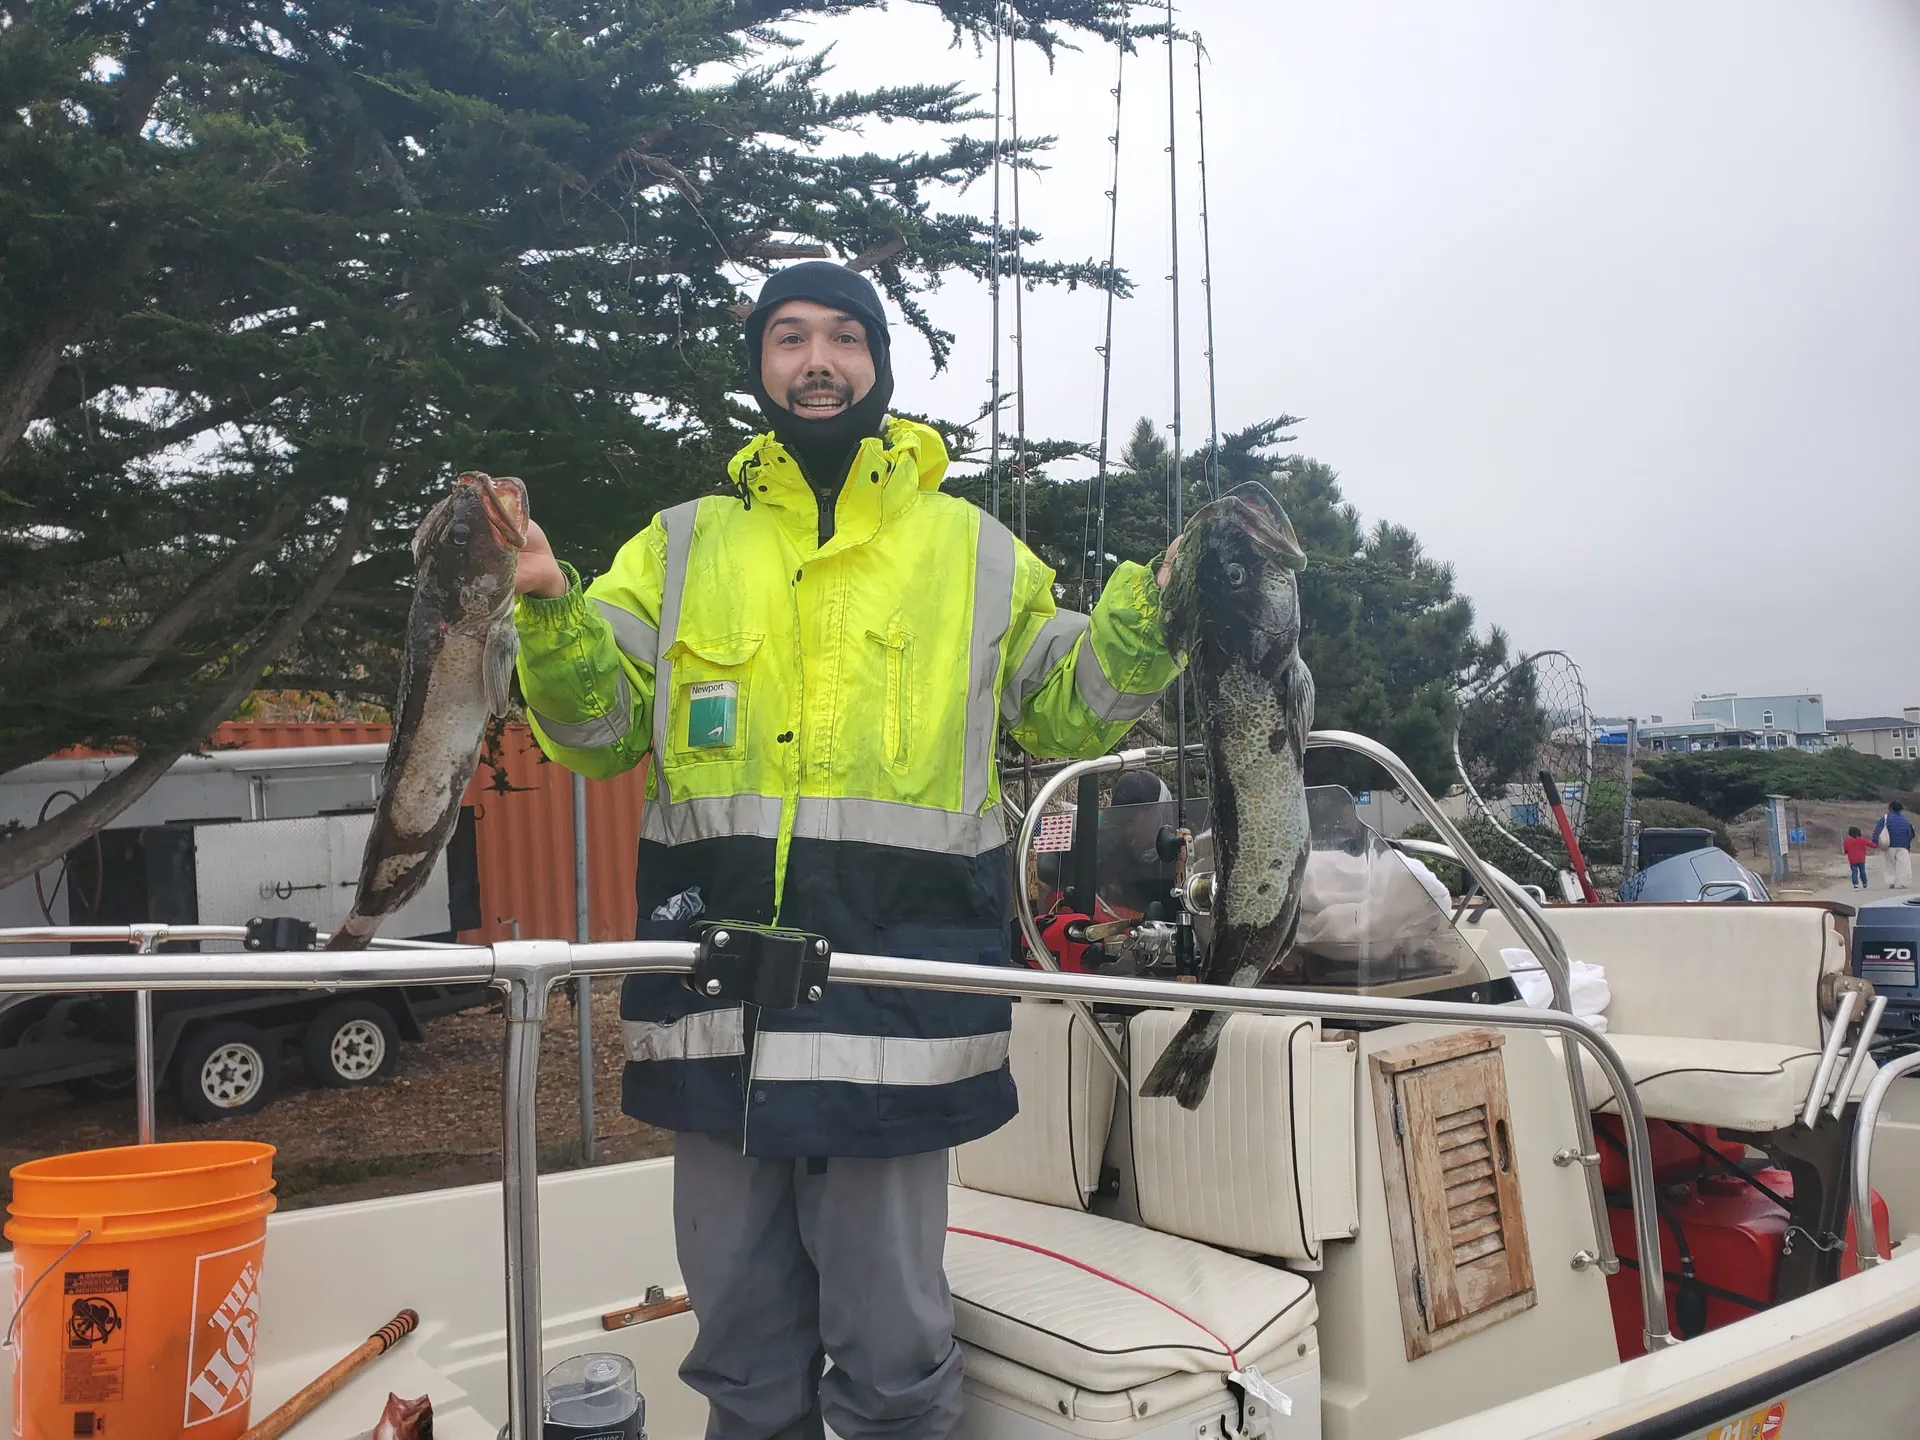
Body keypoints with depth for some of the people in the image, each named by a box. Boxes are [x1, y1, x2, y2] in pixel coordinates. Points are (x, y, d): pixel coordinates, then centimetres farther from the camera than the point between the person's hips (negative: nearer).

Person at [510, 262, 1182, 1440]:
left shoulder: (972, 548, 10)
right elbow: (599, 726, 9)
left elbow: (1063, 711, 12)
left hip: (892, 976, -2)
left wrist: (1146, 617, -4)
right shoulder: (684, 545, 14)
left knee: (892, 1339, 6)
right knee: (742, 1324, 17)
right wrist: (549, 610, -9)